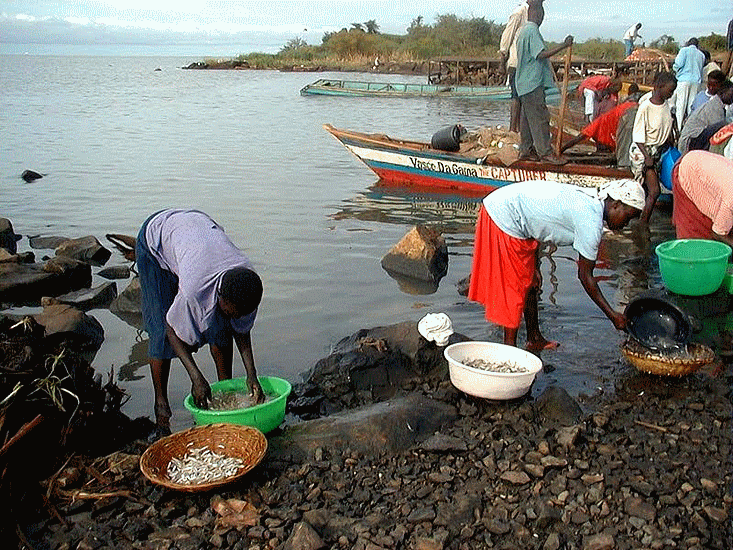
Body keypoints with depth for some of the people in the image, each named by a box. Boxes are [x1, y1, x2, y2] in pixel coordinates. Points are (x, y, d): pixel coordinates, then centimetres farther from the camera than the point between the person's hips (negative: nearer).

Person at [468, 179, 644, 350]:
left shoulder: (588, 199, 7)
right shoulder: (591, 221, -20)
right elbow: (585, 276, -14)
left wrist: (535, 267, 10)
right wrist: (612, 315, -7)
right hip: (504, 220, -10)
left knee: (530, 281, 18)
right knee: (514, 286, -2)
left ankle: (535, 339, 30)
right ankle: (509, 347, 8)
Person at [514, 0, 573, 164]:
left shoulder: (524, 31, 18)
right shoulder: (532, 31, -14)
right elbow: (541, 54, -22)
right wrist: (564, 45, -21)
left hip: (524, 83, 10)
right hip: (533, 83, -10)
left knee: (527, 118, 11)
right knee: (540, 117, -8)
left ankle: (525, 150, 14)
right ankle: (545, 152, -7)